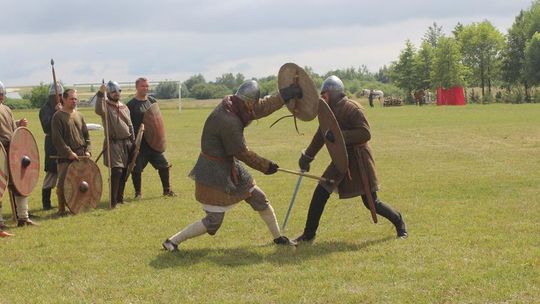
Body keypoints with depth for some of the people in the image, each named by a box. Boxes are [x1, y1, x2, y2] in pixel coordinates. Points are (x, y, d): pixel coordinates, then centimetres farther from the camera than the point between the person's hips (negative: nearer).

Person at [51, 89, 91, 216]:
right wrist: (69, 152, -16)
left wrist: (87, 150, 3)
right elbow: (57, 139, -12)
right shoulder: (58, 116, -5)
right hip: (65, 157, -6)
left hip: (80, 155, 6)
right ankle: (61, 209, 2)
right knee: (63, 184, -6)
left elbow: (86, 135, 17)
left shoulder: (79, 115, 14)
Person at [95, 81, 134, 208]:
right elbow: (98, 111, -30)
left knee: (125, 172, 9)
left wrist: (133, 142, 13)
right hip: (114, 143, -6)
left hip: (127, 143, 6)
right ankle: (113, 201, -11)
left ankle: (120, 197, 23)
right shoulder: (106, 106, -5)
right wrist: (100, 94, -40)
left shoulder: (124, 107, 14)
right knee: (116, 171, -15)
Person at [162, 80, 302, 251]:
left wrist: (286, 95, 6)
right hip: (214, 173, -10)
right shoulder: (228, 121, -29)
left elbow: (261, 108, 7)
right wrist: (265, 166, -7)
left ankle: (278, 237, 31)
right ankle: (172, 242, 8)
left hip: (229, 167, 10)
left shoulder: (232, 105, -4)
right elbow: (242, 153, -20)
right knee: (213, 222, -4)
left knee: (260, 200, 15)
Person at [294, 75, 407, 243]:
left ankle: (399, 222, 23)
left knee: (371, 201, -1)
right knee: (320, 193, -2)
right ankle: (309, 234, 7)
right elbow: (321, 136, 19)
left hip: (358, 159, -7)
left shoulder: (352, 108, -17)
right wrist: (307, 157, 20)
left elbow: (365, 133, -26)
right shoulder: (330, 111, 7)